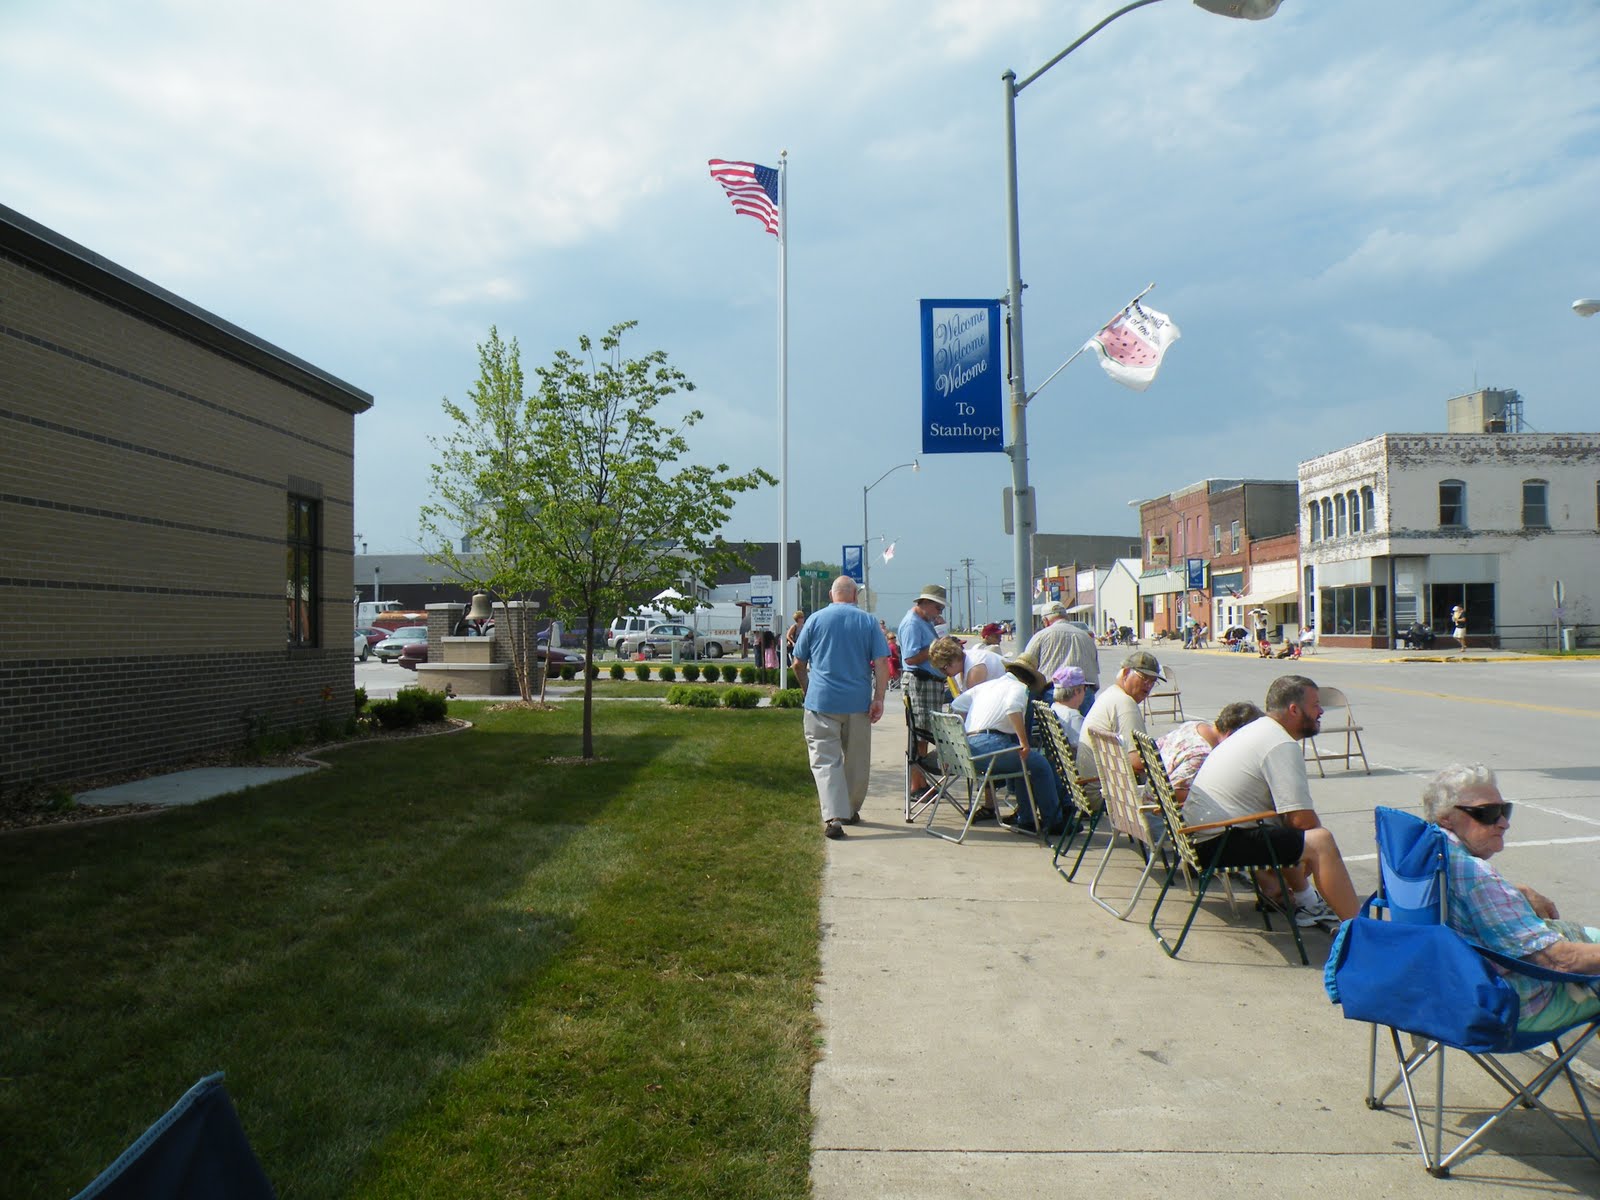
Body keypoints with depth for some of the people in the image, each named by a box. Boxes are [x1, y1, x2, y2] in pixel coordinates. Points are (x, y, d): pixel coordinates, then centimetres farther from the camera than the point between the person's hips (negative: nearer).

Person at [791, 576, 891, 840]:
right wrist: (879, 698, -3)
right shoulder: (868, 622, 3)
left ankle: (833, 816, -17)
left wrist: (808, 690, 24)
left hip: (822, 701, -1)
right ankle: (851, 811, 28)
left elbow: (798, 664, 9)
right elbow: (882, 663, -5)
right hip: (858, 702, 2)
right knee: (857, 759, 16)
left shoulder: (816, 620, 3)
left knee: (825, 760, -3)